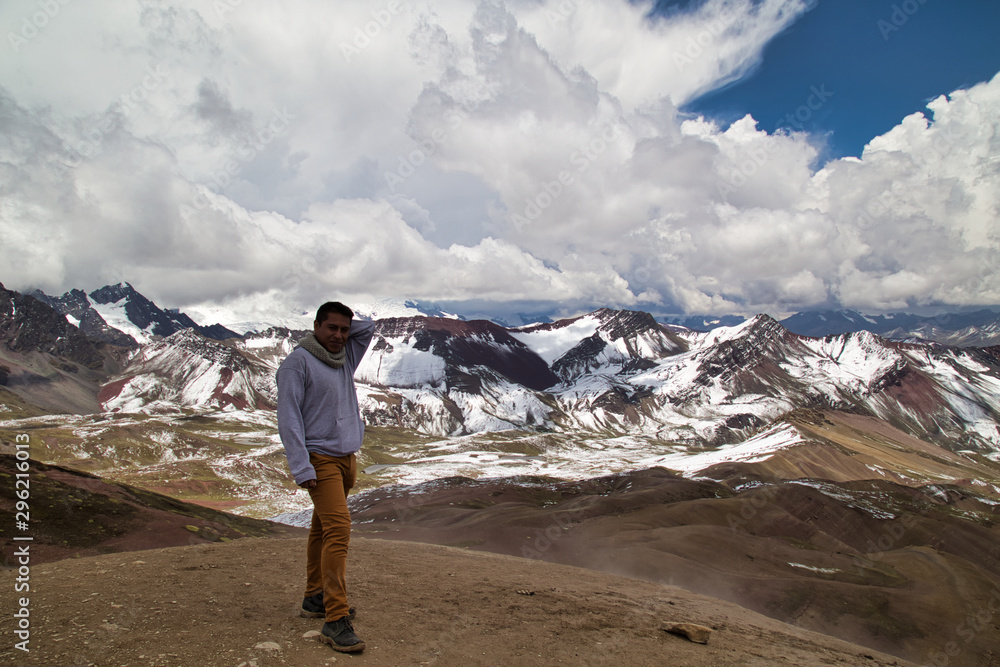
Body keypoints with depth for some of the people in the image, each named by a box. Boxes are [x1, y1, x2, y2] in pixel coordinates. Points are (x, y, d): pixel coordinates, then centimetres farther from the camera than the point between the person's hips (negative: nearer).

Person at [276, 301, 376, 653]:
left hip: (348, 458, 7)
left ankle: (315, 598, 28)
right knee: (338, 527, -16)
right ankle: (335, 619, -13)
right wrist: (301, 468, -19)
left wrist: (347, 325, 9)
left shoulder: (346, 357, 11)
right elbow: (289, 418, -14)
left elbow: (369, 327, 24)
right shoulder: (297, 362, -9)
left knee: (324, 528, 16)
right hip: (320, 458, -7)